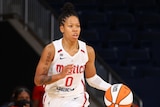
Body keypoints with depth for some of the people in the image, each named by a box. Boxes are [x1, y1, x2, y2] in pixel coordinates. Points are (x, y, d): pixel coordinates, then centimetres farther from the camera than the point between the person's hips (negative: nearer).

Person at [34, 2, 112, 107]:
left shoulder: (88, 51, -7)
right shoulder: (51, 49, -16)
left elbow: (91, 78, 9)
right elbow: (38, 80, -15)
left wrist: (111, 88, -5)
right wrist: (60, 75, -30)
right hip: (54, 98, 0)